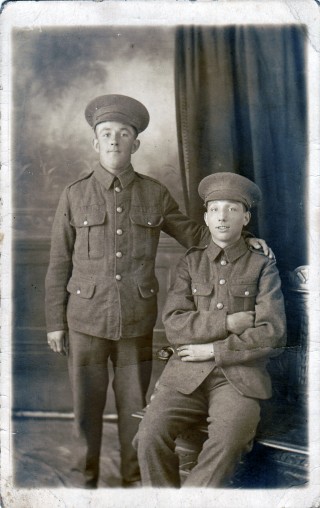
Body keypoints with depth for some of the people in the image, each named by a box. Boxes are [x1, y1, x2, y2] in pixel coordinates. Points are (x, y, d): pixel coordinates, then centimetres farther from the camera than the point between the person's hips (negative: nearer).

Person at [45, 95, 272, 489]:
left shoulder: (155, 194, 1)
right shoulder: (74, 195, -2)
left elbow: (191, 234, 13)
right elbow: (59, 264, 1)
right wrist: (55, 322, 1)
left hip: (137, 322, 1)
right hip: (86, 320, -1)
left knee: (134, 404, 11)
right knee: (87, 404, 10)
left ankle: (133, 478, 31)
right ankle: (87, 476, 31)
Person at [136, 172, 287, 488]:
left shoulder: (263, 268, 7)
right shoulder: (191, 262, 12)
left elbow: (273, 337, -3)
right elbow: (173, 325, 0)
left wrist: (213, 349, -7)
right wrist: (228, 323, -9)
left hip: (240, 378, -1)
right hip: (187, 376, 2)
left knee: (229, 440, -31)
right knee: (150, 436, -22)